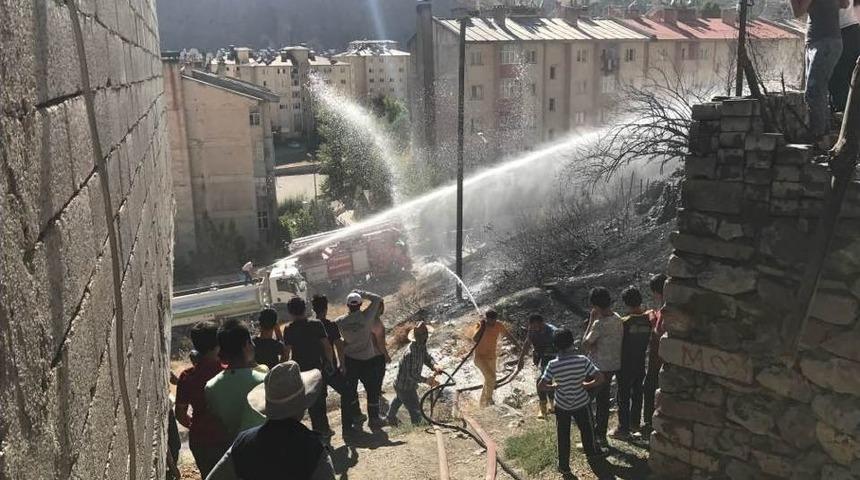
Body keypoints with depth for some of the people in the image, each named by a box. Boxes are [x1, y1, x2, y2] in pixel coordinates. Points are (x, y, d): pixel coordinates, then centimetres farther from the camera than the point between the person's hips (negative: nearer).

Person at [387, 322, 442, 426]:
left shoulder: (422, 345, -11)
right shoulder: (412, 353, -38)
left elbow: (427, 357, 2)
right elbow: (411, 374, -32)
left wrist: (434, 366, -18)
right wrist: (425, 380, -20)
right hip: (406, 387, -11)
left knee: (399, 400, 36)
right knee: (416, 413, -3)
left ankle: (391, 418, 61)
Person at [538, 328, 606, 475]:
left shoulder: (553, 365, -21)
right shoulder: (583, 360, -21)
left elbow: (541, 386, -19)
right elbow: (601, 379, -21)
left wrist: (554, 387, -1)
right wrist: (585, 385, -6)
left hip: (562, 405, -1)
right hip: (581, 403, 1)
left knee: (563, 435, 17)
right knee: (586, 429, 27)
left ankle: (564, 466, 28)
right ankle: (591, 452, 52)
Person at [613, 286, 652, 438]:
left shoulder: (625, 322, -21)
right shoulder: (648, 319, -5)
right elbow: (650, 341, 7)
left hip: (626, 364, -5)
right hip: (641, 363, 5)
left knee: (623, 397, 4)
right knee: (637, 393, 19)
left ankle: (623, 429, 9)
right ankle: (635, 423, 32)